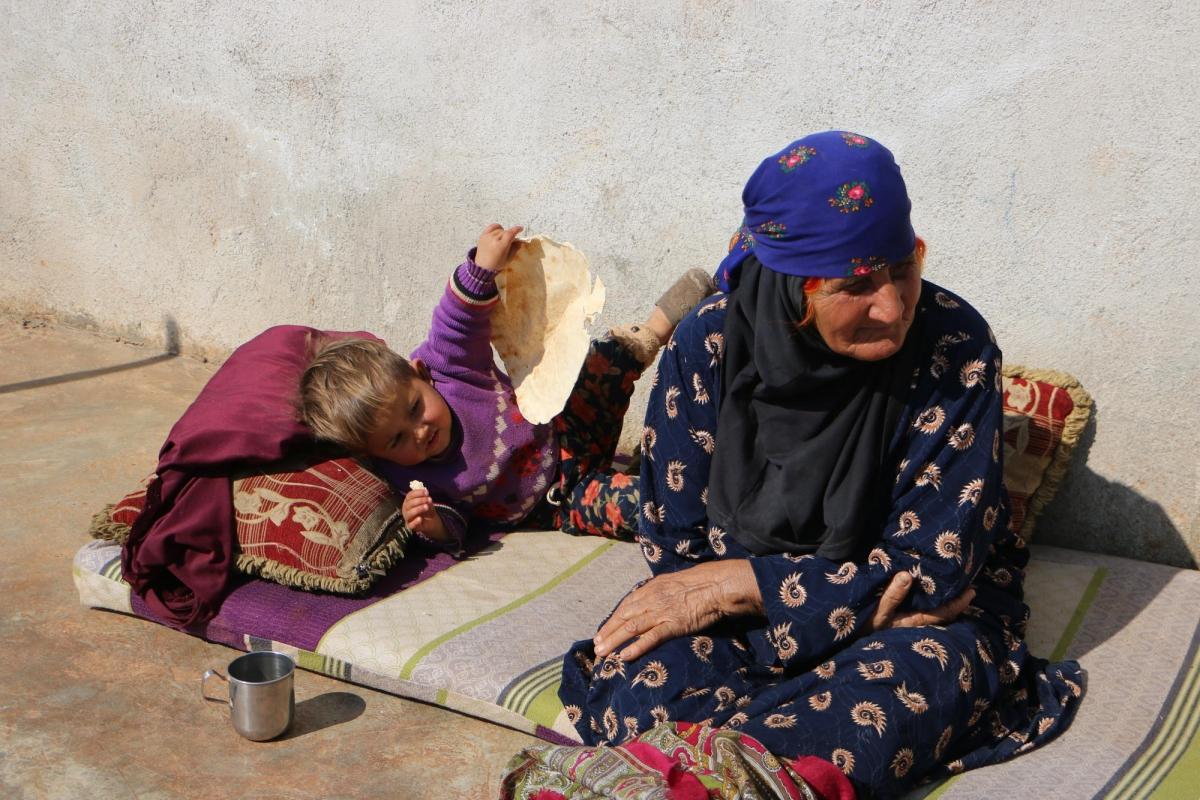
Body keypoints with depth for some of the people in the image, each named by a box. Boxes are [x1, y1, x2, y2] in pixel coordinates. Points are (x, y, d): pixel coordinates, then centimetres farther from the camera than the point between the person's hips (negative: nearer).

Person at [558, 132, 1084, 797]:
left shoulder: (954, 345, -17)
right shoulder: (706, 345, -12)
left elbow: (934, 565, -15)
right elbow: (674, 548, -7)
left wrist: (733, 583, -20)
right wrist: (855, 600, -21)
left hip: (926, 616, -1)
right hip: (738, 615, 1)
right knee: (635, 687, -29)